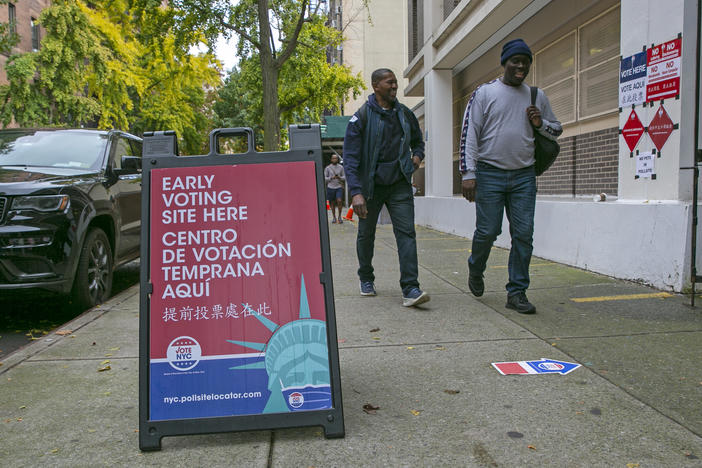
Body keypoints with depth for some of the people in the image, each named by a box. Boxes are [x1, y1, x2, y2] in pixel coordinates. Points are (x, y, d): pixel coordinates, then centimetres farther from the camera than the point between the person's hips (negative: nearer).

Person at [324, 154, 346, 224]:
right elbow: (324, 178, 1)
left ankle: (339, 216, -2)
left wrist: (339, 177, -13)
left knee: (339, 201, -17)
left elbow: (344, 177, 8)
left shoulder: (341, 167, 4)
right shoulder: (327, 168, 0)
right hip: (330, 187, 0)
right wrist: (331, 178, -17)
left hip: (339, 187, 0)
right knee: (332, 203, 6)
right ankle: (334, 217, 21)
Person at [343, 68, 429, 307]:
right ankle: (366, 279, 35)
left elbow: (417, 140, 26)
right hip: (370, 185, -2)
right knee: (366, 234, 12)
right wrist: (356, 192, -24)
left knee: (406, 232, -10)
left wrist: (417, 155, 3)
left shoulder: (405, 114, 6)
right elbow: (350, 158, -14)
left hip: (399, 184, 3)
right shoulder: (362, 117, -9)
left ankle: (410, 289, -12)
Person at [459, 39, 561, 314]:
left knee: (524, 234, -2)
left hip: (524, 176, 3)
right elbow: (469, 134, -3)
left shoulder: (537, 96, 14)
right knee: (487, 231, -3)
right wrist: (468, 173, -12)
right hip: (490, 174, -3)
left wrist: (540, 124, 0)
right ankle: (475, 270, 28)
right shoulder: (485, 93, 2)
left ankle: (517, 292, 8)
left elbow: (557, 131, 24)